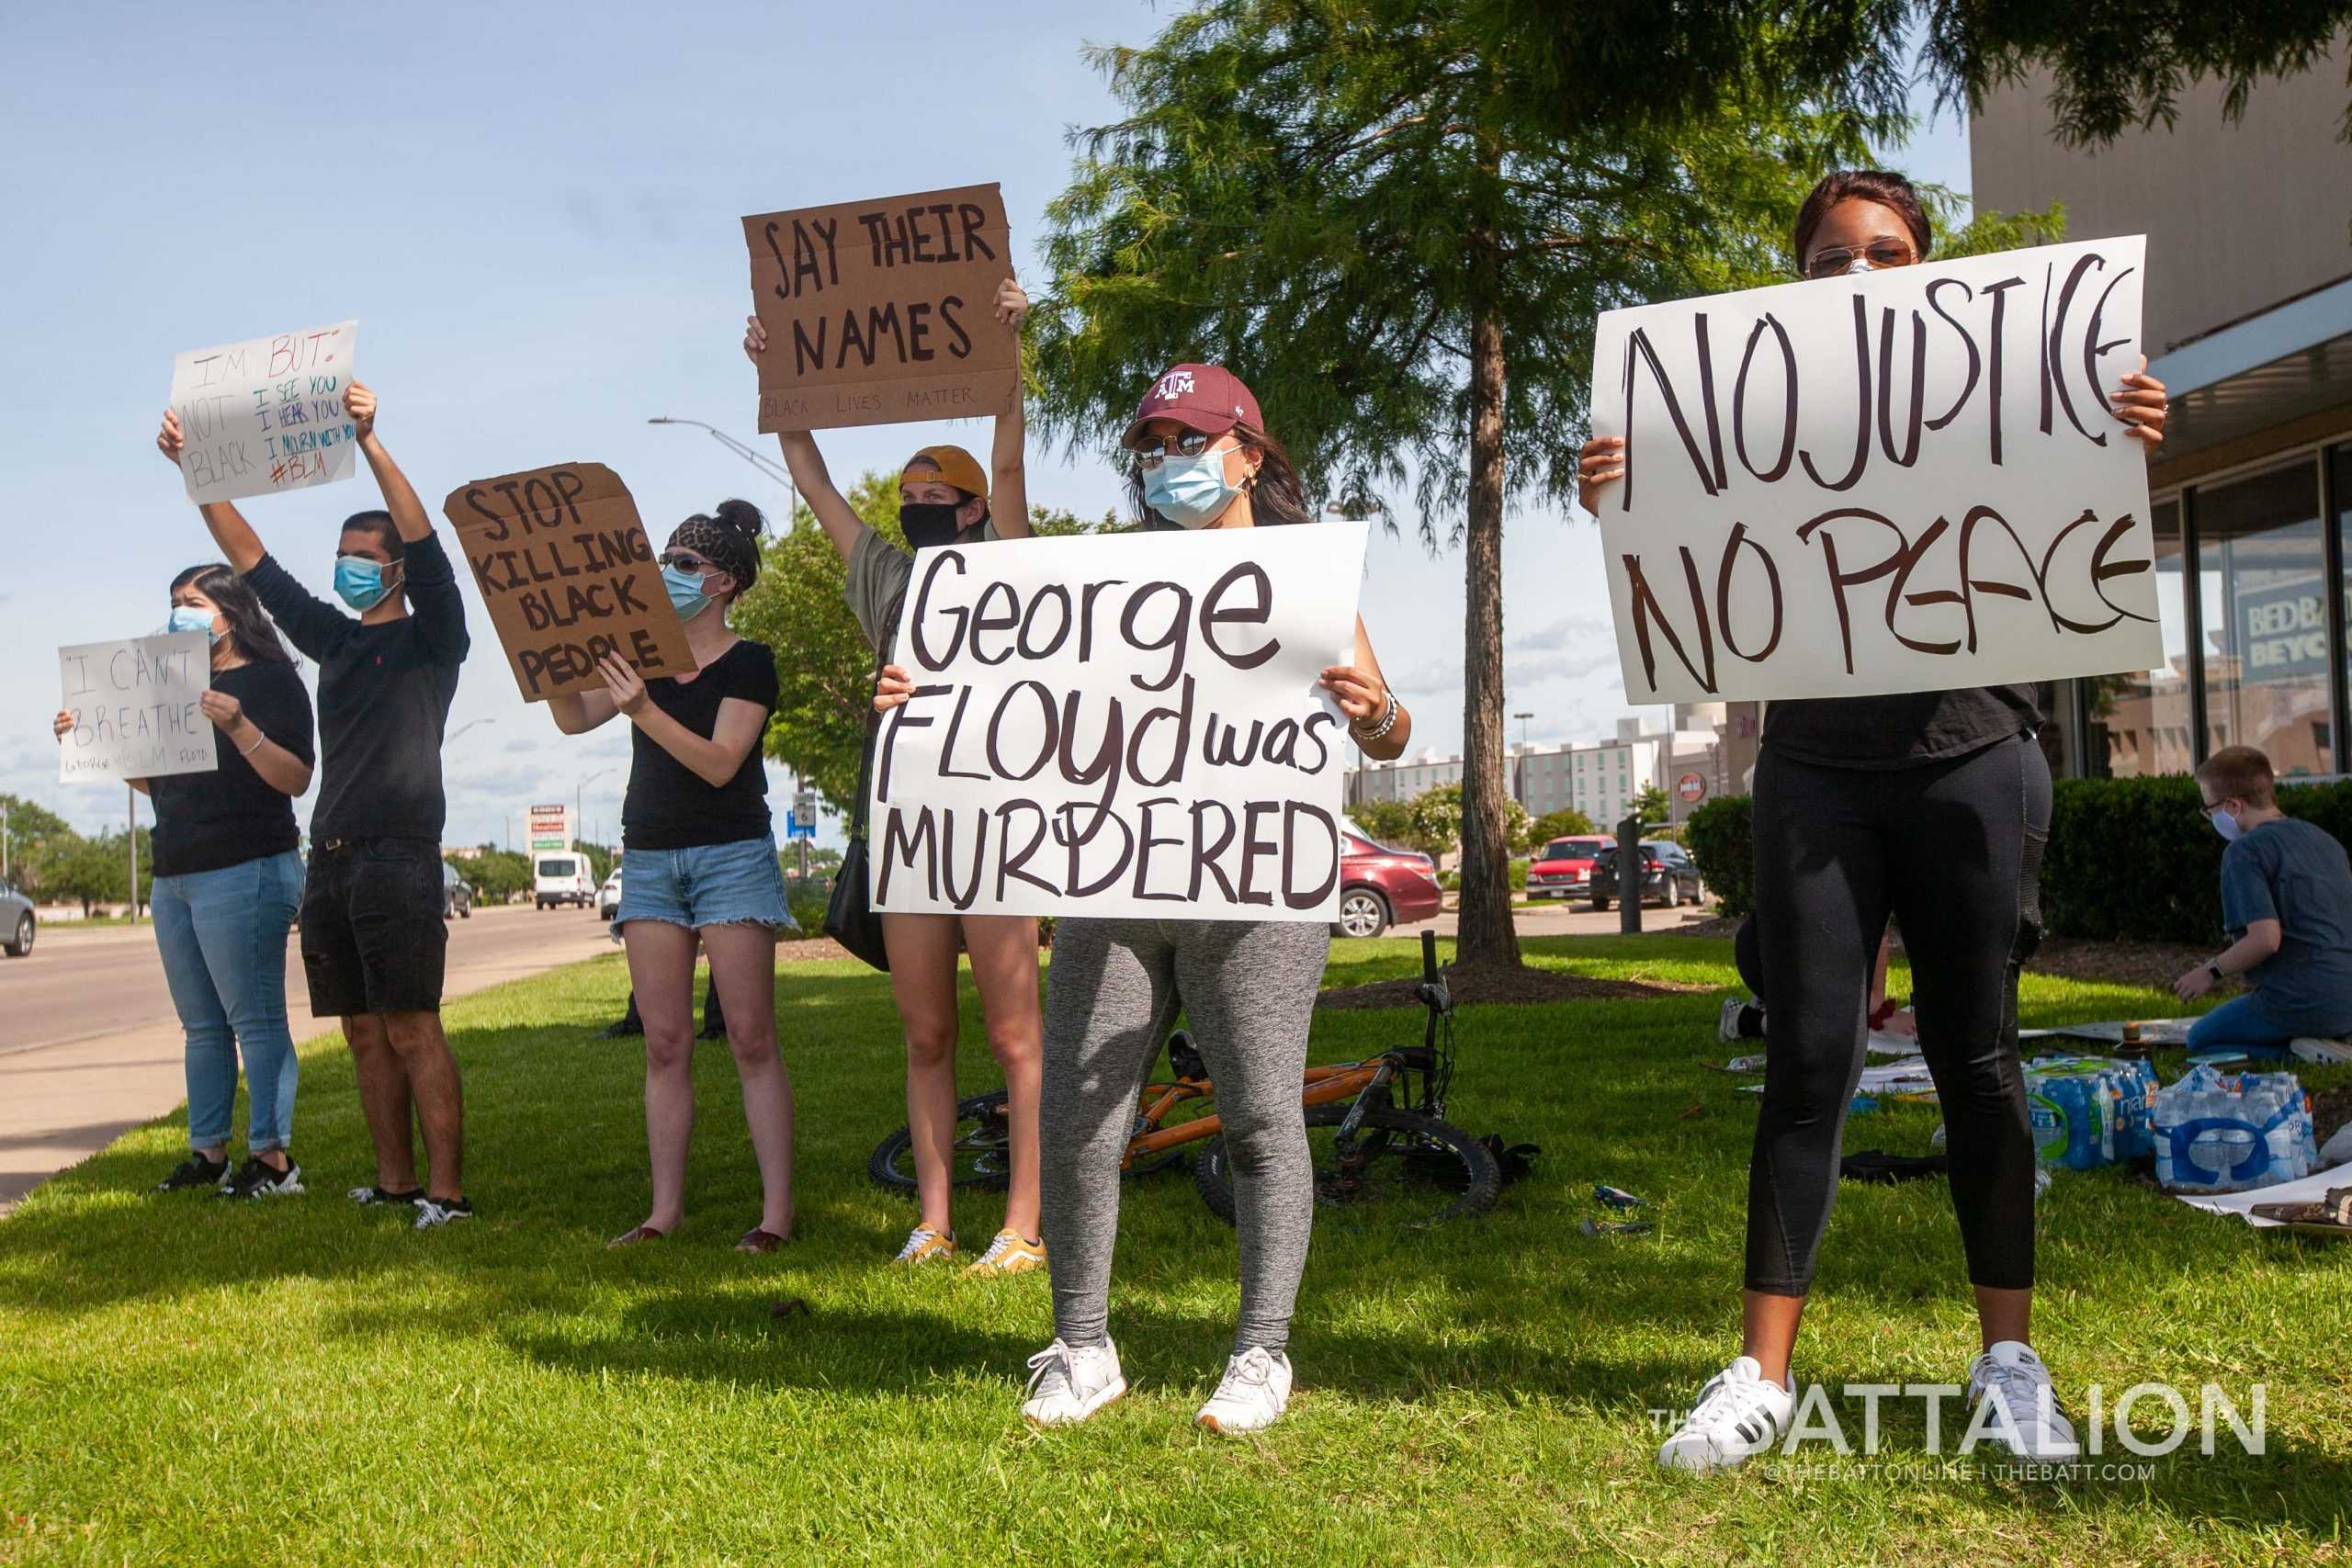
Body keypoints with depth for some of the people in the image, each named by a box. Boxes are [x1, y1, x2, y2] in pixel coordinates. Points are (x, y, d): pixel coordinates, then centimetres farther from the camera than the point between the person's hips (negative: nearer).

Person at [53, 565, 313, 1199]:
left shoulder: (269, 679, -4)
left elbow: (296, 778, -15)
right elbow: (157, 783, 23)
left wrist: (239, 728, -27)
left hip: (245, 872, -9)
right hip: (174, 876, 9)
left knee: (255, 1020, -8)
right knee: (201, 1025, 11)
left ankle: (273, 1158, -6)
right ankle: (208, 1153, 16)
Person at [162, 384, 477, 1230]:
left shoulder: (431, 638, 1)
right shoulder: (333, 639, 18)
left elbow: (425, 546, -15)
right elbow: (253, 563, 18)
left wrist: (370, 443, -26)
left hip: (400, 857, -7)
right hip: (330, 860, 7)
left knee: (412, 1029, -11)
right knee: (365, 1033, 8)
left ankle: (448, 1189, -9)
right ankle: (394, 1179, 15)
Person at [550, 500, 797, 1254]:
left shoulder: (748, 662, -4)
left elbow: (719, 763, -16)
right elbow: (573, 719, 2)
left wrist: (644, 711, -27)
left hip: (731, 853, -5)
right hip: (649, 856, 5)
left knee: (750, 1035, -6)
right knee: (664, 1042, 5)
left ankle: (776, 1209, -3)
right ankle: (665, 1208, 9)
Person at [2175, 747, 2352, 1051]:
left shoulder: (2245, 851, -13)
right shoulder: (2325, 840, 14)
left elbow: (2265, 939, -23)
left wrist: (2212, 972, -7)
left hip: (2299, 1004, -8)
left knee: (2200, 1040, 14)